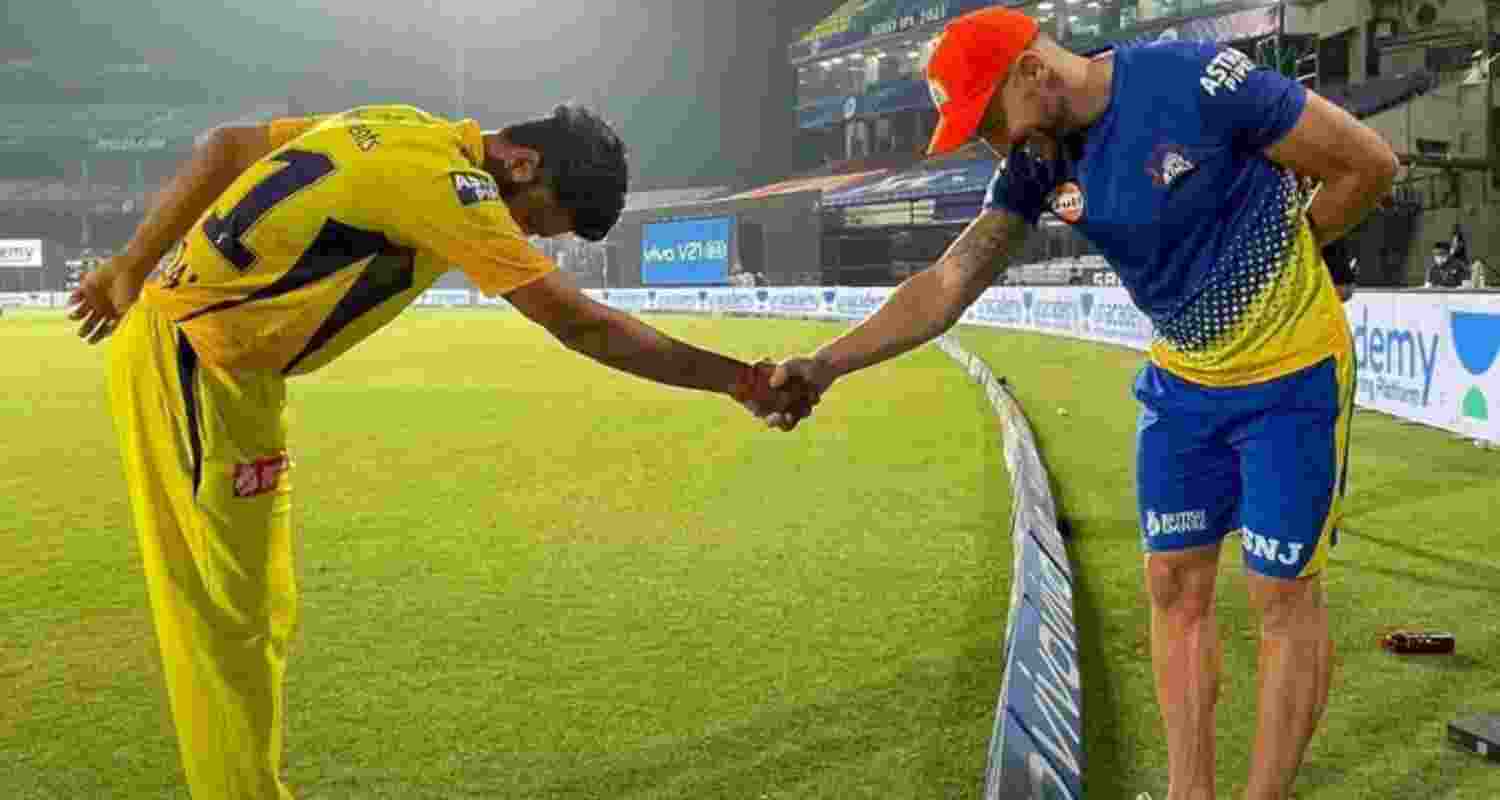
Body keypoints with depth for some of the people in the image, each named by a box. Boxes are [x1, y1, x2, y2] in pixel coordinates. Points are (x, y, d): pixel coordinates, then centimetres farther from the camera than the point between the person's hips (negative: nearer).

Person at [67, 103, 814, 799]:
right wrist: (739, 379, -18)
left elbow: (223, 147, 12)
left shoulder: (402, 128, 7)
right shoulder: (447, 179, -20)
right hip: (190, 363, -10)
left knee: (260, 616, 14)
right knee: (228, 623, -3)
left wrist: (132, 271, 12)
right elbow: (580, 324, -22)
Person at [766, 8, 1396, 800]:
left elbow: (1369, 164, -14)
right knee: (1174, 584, 9)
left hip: (1291, 376, -6)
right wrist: (825, 364, -22)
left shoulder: (1197, 79, -24)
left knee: (1283, 594, 2)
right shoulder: (1039, 161, -5)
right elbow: (945, 287, -11)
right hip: (1182, 379, 6)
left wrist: (1273, 257, -2)